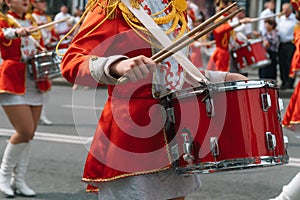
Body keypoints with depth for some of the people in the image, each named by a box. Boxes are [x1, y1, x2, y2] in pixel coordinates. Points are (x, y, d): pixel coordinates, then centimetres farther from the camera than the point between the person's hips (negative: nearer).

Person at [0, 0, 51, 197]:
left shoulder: (32, 23, 16)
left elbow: (41, 50, 25)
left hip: (34, 84, 6)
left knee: (29, 134, 5)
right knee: (25, 131, -12)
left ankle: (19, 180, 15)